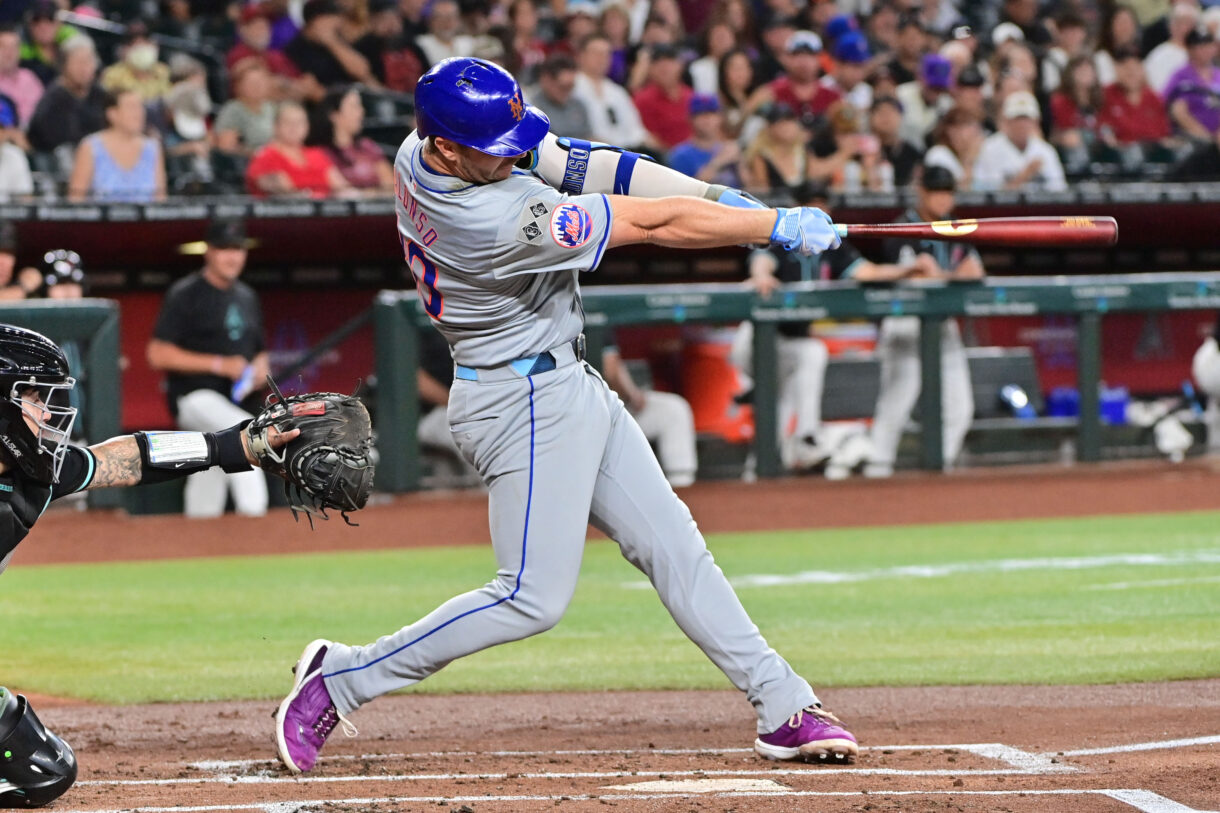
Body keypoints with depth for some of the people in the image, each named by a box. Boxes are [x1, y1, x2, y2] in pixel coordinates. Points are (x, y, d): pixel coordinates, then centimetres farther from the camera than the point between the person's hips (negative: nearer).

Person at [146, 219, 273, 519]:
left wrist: (260, 369, 0)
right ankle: (252, 512, -38)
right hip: (194, 397, -7)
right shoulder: (185, 295, -7)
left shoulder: (246, 297, 15)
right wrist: (219, 364, -19)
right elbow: (158, 354, -14)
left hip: (231, 401, 7)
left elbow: (258, 352, 26)